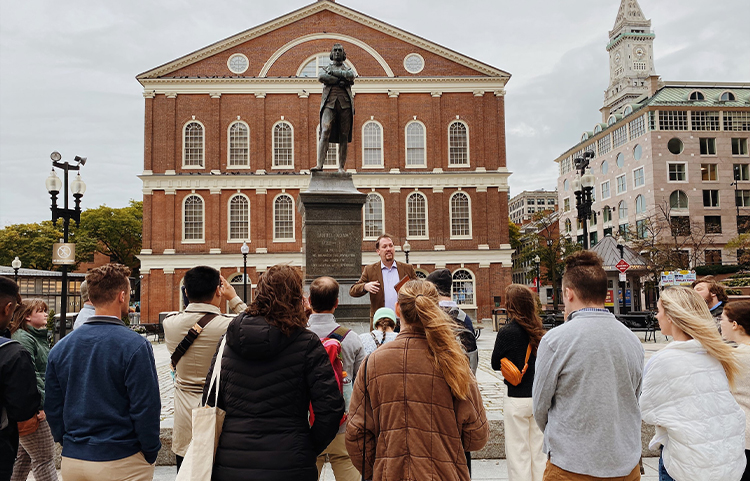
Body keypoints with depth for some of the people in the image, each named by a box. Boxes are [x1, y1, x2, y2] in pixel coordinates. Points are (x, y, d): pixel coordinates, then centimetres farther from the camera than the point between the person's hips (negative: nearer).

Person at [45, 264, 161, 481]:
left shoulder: (60, 348, 0)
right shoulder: (135, 346, -18)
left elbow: (52, 407, 6)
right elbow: (145, 408, -17)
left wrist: (67, 443, 17)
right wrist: (151, 453, -5)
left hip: (71, 462, 5)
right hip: (122, 462, -5)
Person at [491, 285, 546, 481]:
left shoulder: (506, 332, -14)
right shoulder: (538, 331, -1)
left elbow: (495, 364, -4)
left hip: (517, 400, -5)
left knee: (518, 453, 6)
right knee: (537, 452, 17)